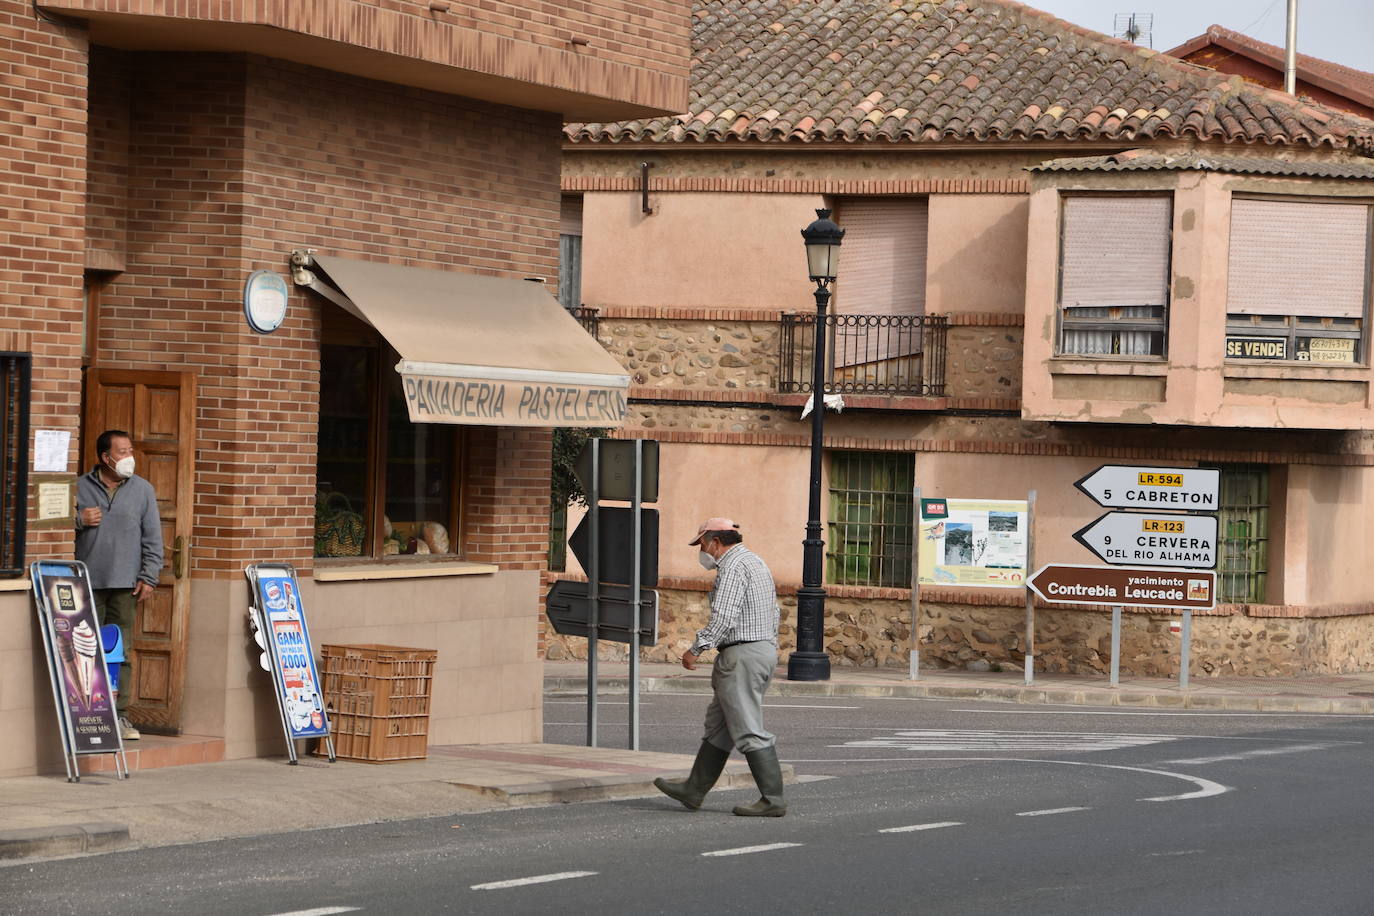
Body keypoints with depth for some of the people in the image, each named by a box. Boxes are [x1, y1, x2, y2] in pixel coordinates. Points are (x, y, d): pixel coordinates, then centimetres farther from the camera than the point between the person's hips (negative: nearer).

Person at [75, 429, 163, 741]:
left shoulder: (142, 489, 8)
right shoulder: (80, 488, 6)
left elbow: (153, 538, 8)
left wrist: (149, 577, 1)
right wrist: (78, 521, -8)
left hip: (125, 584, 1)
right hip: (88, 583, -1)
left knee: (121, 652, -1)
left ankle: (120, 715, 2)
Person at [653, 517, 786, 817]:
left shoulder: (733, 567, -14)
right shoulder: (755, 562, 19)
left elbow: (723, 616, -24)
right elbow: (773, 613, 22)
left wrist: (696, 648, -19)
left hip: (741, 654, -11)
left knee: (749, 731, -9)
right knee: (718, 726, 16)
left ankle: (773, 800, -10)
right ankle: (694, 790, 22)